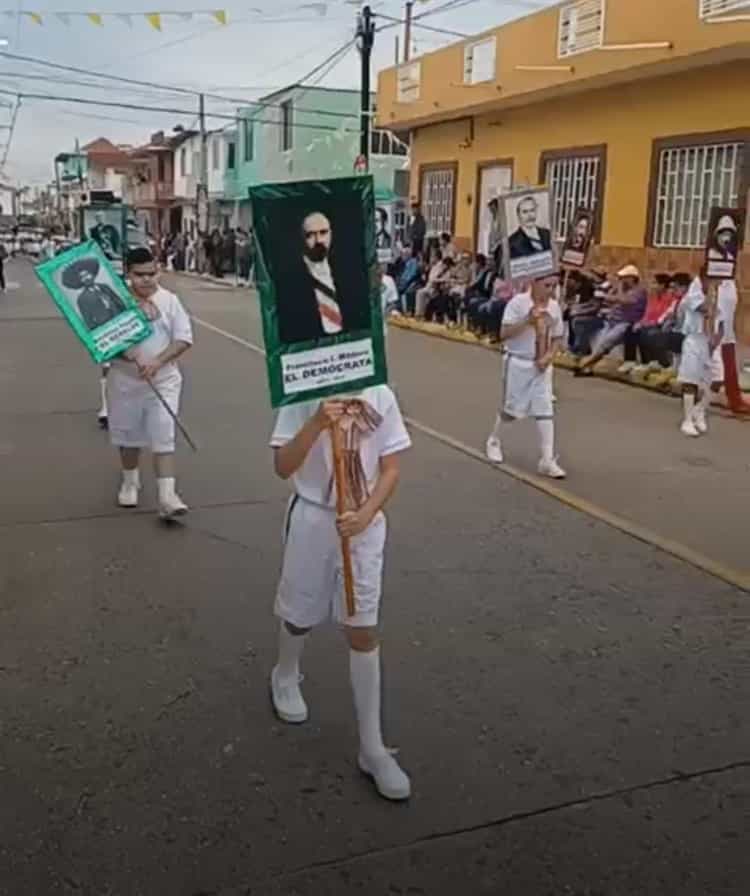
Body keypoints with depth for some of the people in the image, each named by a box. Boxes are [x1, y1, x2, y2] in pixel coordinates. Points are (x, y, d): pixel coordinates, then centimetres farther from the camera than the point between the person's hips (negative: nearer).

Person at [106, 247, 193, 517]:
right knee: (128, 435, 16)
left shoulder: (169, 300, -3)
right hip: (125, 380, 1)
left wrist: (157, 362, -19)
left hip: (163, 381, -1)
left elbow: (183, 338, -5)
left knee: (163, 437, -6)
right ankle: (130, 481, 39)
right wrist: (126, 356, -24)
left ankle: (167, 496, -8)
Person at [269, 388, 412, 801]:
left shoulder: (380, 397, -7)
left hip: (363, 525, 1)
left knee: (363, 631, 2)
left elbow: (390, 469, -3)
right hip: (312, 519, -1)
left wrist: (366, 514, -19)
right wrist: (317, 423, -30)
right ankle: (285, 677, 54)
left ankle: (372, 748, 12)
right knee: (300, 615, 19)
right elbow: (283, 467, -16)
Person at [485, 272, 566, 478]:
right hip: (518, 362, -4)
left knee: (545, 411, -3)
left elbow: (557, 338, 10)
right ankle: (494, 440, 36)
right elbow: (504, 334, -18)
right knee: (511, 408, 7)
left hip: (541, 365, 4)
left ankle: (548, 460, -1)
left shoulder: (554, 307, 1)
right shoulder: (518, 302, -13)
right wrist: (528, 321, -28)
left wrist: (548, 357, -8)